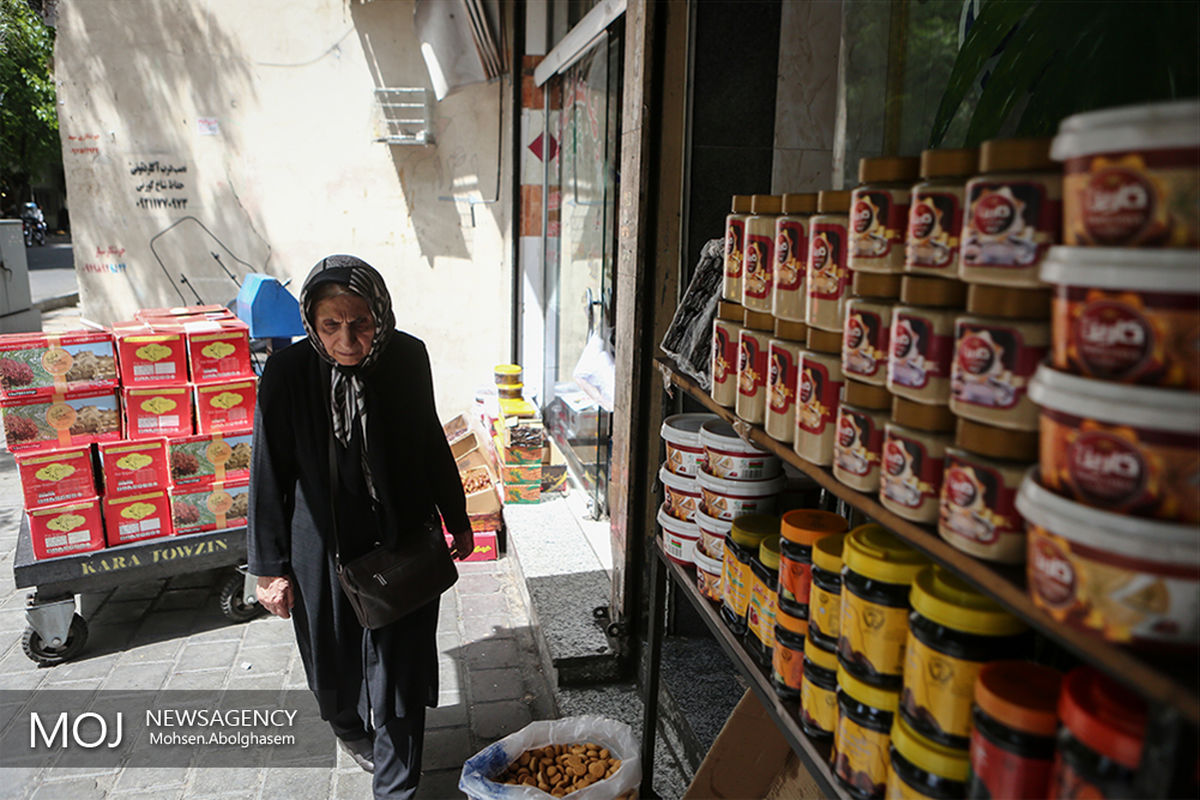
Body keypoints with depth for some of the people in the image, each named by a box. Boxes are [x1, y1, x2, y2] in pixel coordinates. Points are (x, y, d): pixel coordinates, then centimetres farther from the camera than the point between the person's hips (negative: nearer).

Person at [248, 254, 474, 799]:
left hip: (404, 541, 1)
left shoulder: (408, 357, -11)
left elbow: (430, 441, 4)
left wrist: (457, 519, 11)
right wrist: (270, 567, -4)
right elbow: (269, 473, -8)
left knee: (401, 667, 6)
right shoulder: (287, 373, -16)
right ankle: (351, 730, 54)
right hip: (326, 546, 0)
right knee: (337, 658, 21)